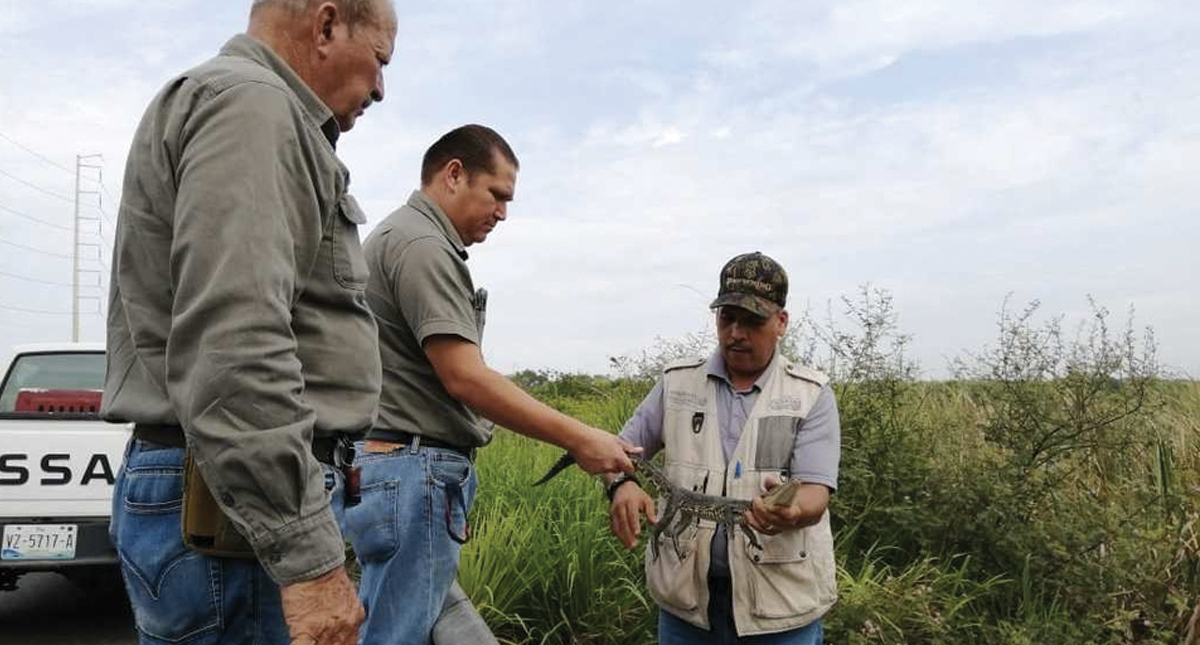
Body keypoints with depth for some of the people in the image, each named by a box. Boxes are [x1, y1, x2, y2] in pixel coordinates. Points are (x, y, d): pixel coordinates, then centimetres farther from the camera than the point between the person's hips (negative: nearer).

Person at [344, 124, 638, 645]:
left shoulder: (401, 237, 20)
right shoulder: (421, 244, -13)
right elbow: (465, 378, -21)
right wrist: (579, 440, -17)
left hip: (396, 465, 10)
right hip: (413, 471, -10)